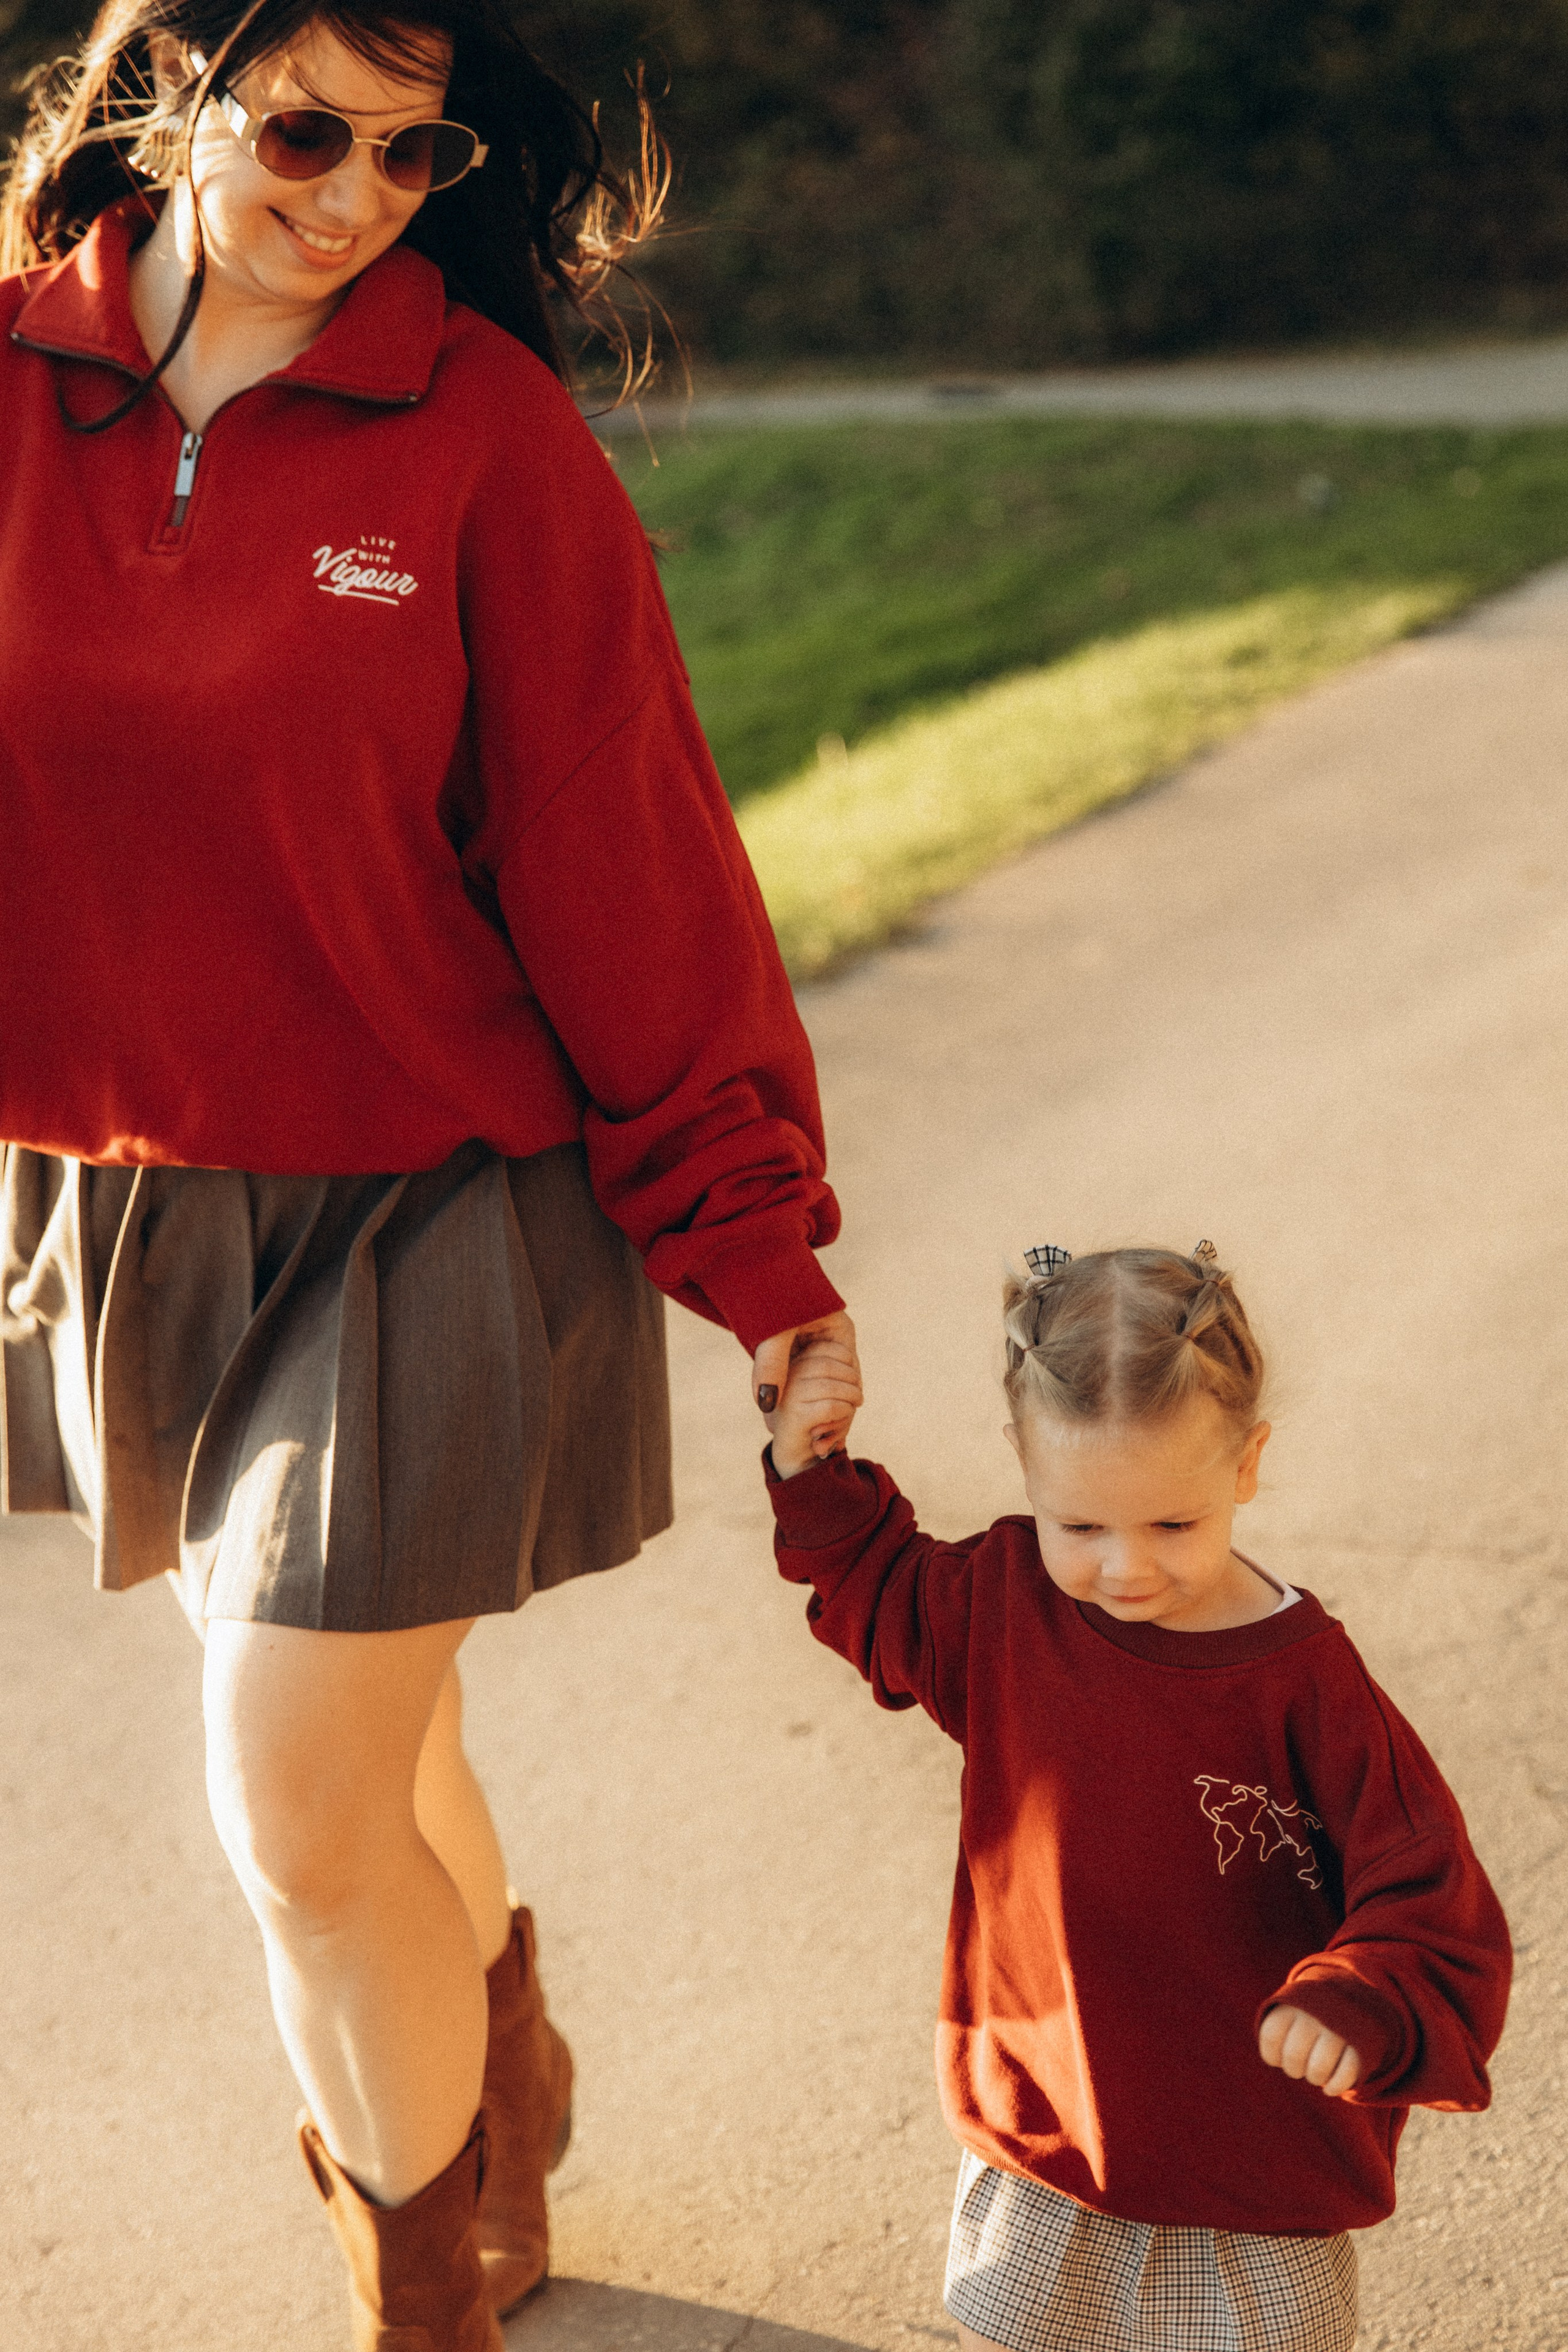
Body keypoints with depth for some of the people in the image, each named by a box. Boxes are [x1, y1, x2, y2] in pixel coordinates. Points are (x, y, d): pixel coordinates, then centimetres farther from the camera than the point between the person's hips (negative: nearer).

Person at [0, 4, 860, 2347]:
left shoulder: (484, 431, -11)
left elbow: (622, 858, -8)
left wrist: (751, 1235, -5)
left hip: (422, 1217, -4)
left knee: (303, 1817, -3)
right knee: (369, 1735, 22)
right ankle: (505, 2093, 51)